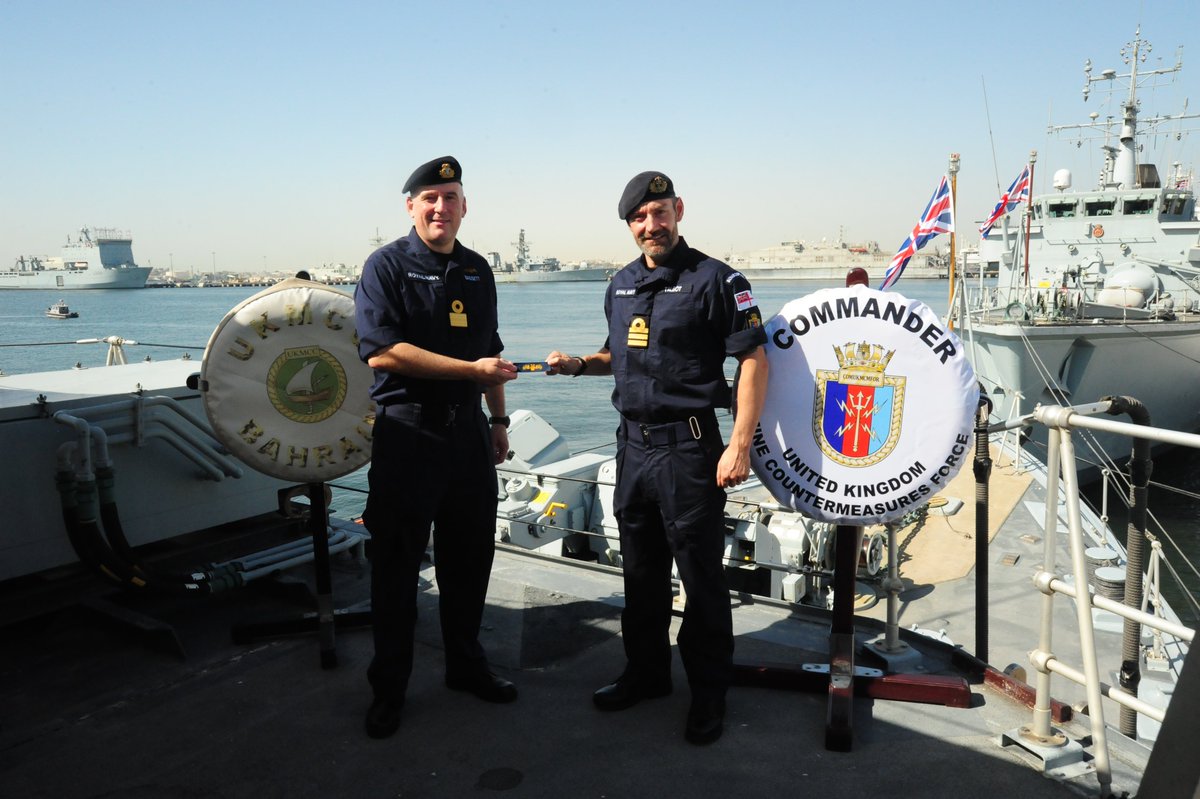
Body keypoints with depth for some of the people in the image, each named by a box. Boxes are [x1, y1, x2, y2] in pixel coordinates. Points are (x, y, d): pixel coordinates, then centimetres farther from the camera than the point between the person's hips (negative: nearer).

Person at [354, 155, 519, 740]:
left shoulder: (477, 271, 13)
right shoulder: (387, 266, -6)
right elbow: (381, 352, -18)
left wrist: (498, 418, 19)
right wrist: (472, 369, -18)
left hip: (468, 429, 6)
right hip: (406, 432, -5)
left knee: (470, 556, 13)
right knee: (396, 564, 3)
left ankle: (466, 665, 31)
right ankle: (388, 688, 18)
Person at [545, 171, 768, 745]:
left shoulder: (714, 278, -9)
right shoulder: (622, 284, 12)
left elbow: (753, 360, -12)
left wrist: (740, 444, -18)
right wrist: (580, 364, 4)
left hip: (689, 446, -7)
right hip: (632, 444, 7)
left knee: (701, 577, 3)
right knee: (641, 570, 17)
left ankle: (708, 693, 19)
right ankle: (646, 673, 34)